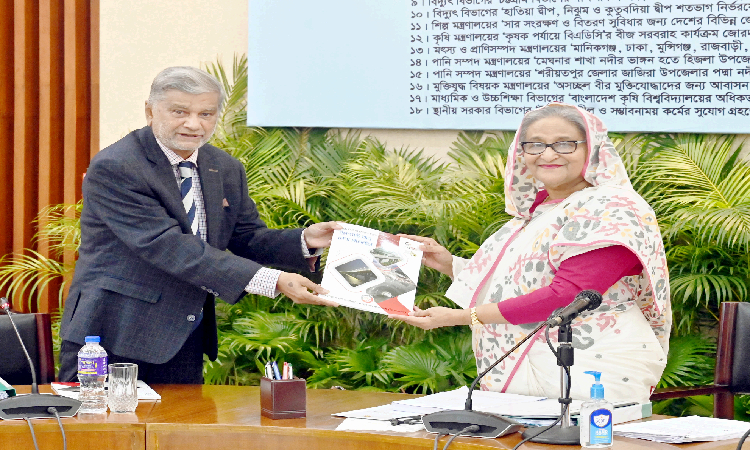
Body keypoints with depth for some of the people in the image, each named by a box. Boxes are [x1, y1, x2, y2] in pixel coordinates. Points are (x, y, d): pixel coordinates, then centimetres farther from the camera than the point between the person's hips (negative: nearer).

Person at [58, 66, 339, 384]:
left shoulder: (226, 169, 9)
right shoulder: (114, 168, -16)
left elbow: (247, 239, 14)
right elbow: (168, 247, -24)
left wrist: (305, 242, -10)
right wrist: (271, 281, -28)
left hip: (185, 341, 6)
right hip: (114, 335, -6)